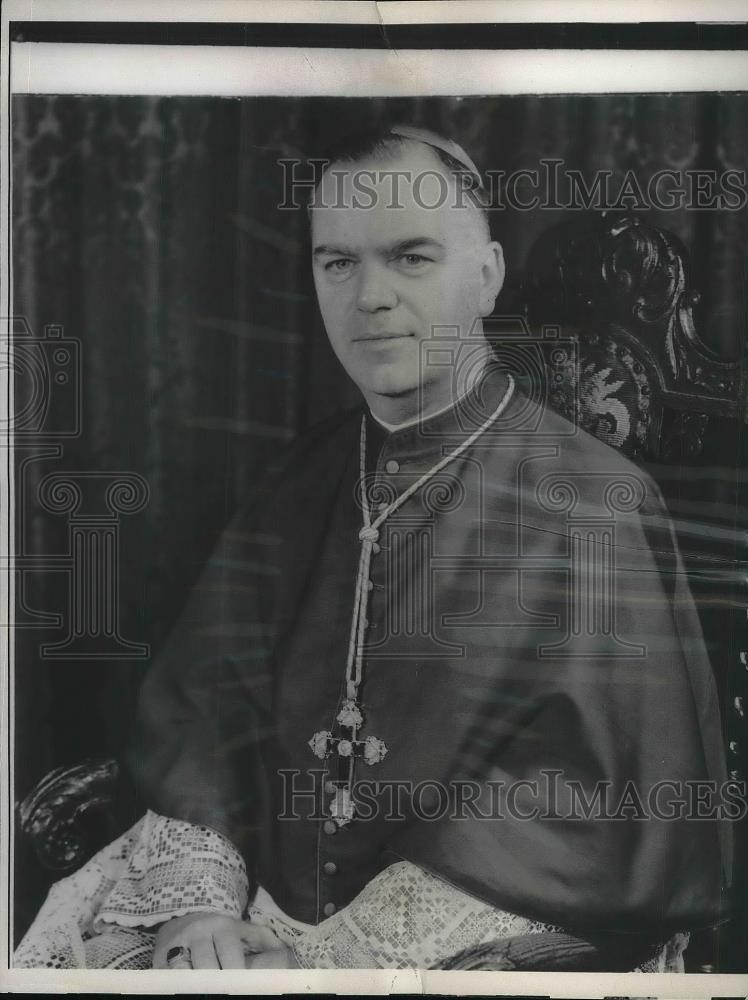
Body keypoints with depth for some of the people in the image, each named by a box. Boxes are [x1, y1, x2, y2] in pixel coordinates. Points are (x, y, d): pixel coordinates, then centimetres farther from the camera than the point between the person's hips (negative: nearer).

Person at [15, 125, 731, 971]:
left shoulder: (597, 507, -8)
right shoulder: (301, 482, 7)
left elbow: (578, 807, -13)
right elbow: (199, 711, 4)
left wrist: (340, 955, -17)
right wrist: (197, 896, -13)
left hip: (470, 953, -4)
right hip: (264, 916, 4)